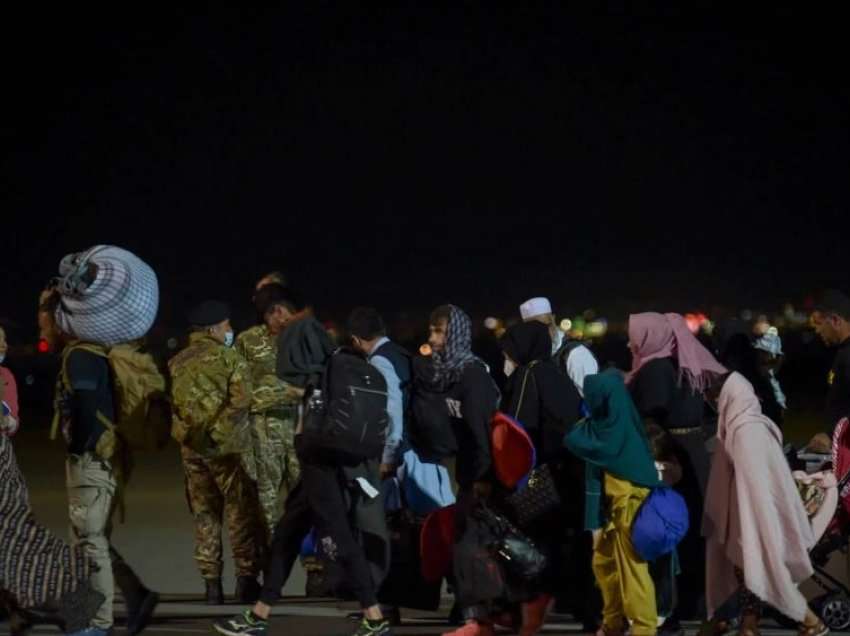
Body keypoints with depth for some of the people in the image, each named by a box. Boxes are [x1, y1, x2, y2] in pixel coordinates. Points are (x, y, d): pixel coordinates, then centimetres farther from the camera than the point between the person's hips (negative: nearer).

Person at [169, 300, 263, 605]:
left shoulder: (177, 363, 11)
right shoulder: (229, 358, -6)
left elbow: (170, 402, 9)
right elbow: (241, 399, -16)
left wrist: (190, 430, 12)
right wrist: (218, 428, -6)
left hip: (191, 447, 5)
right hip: (226, 444, -5)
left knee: (204, 515, 11)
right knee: (241, 511, 3)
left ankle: (211, 584, 10)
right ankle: (246, 578, 0)